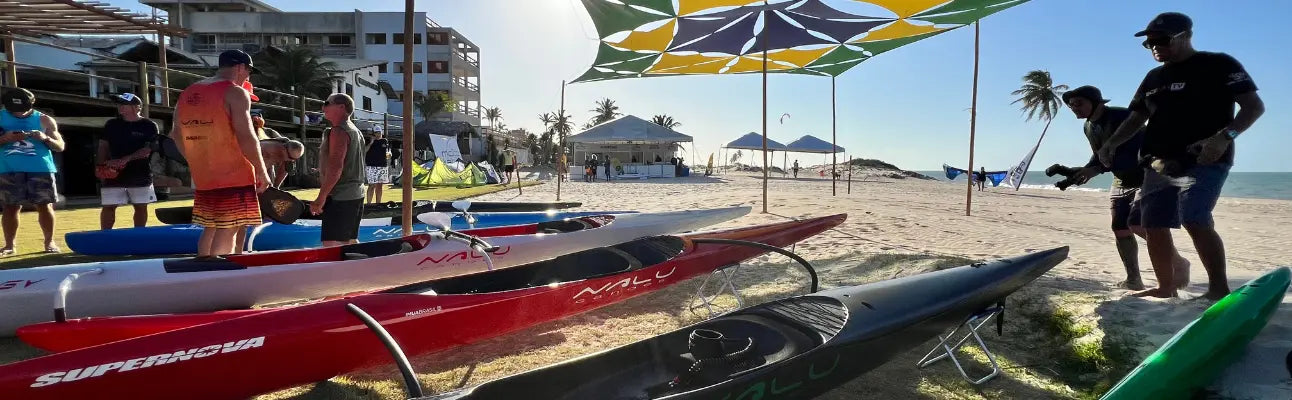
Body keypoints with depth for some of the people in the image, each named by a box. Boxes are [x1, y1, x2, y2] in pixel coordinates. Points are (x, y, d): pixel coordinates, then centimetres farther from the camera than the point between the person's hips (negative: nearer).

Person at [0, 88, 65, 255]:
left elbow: (60, 146, 5)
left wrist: (45, 138, -14)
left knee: (44, 206, 1)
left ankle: (49, 242, 11)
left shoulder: (44, 120, 6)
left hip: (40, 169, -1)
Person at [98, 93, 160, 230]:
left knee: (140, 206, 4)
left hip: (140, 175, -3)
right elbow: (103, 146, 12)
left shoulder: (149, 126, -4)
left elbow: (148, 150, -13)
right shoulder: (111, 124, 9)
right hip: (113, 174, 3)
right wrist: (102, 165, -4)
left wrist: (125, 159, -24)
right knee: (108, 206, 1)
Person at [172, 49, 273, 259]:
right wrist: (262, 170, -9)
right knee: (228, 231, -4)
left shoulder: (187, 93, 14)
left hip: (202, 178, 7)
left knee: (210, 229, 17)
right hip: (234, 177, -7)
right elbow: (245, 136, -17)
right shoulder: (235, 93, -10)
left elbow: (177, 134, 19)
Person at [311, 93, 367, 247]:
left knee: (331, 245, -14)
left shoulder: (339, 131, -12)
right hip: (355, 195, 10)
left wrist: (321, 198, -20)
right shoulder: (355, 130, 19)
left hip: (340, 198, -10)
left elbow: (335, 167, -21)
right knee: (350, 242, 15)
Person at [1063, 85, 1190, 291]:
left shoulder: (1122, 117, -23)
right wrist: (1080, 173, -3)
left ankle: (1178, 263, 0)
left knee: (1137, 224, -22)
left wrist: (1096, 170, -39)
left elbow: (1133, 152, -33)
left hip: (1148, 175, -8)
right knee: (1120, 229, 1)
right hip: (1122, 181, 8)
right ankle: (1133, 280, 11)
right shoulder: (1089, 127, 3)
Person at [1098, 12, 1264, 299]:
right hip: (1159, 164, 7)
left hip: (1204, 161, -7)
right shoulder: (1153, 78, 18)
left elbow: (1254, 106, -6)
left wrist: (1224, 136, -23)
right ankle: (1166, 288, 13)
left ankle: (1219, 289, -15)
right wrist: (1112, 143, 1)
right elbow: (1136, 119, 20)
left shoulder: (1218, 65, -1)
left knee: (1195, 221, -22)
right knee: (1153, 225, 3)